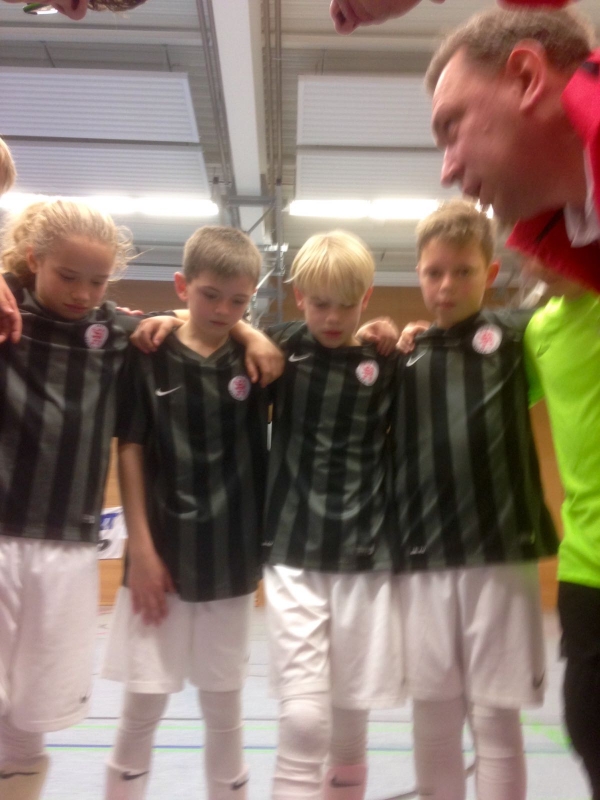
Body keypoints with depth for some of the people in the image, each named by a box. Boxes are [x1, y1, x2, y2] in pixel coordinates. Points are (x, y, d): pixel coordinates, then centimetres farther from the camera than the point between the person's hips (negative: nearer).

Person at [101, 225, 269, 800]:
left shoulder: (254, 362, 1)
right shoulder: (149, 358, -4)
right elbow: (130, 452, -4)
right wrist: (141, 550, -7)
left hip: (231, 563, 2)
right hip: (161, 557, -2)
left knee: (224, 708, 15)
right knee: (142, 706, 9)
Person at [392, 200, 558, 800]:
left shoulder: (514, 333, 2)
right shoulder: (404, 356, 8)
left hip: (501, 554, -2)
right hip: (422, 559, 2)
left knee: (495, 716, 8)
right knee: (433, 715, 13)